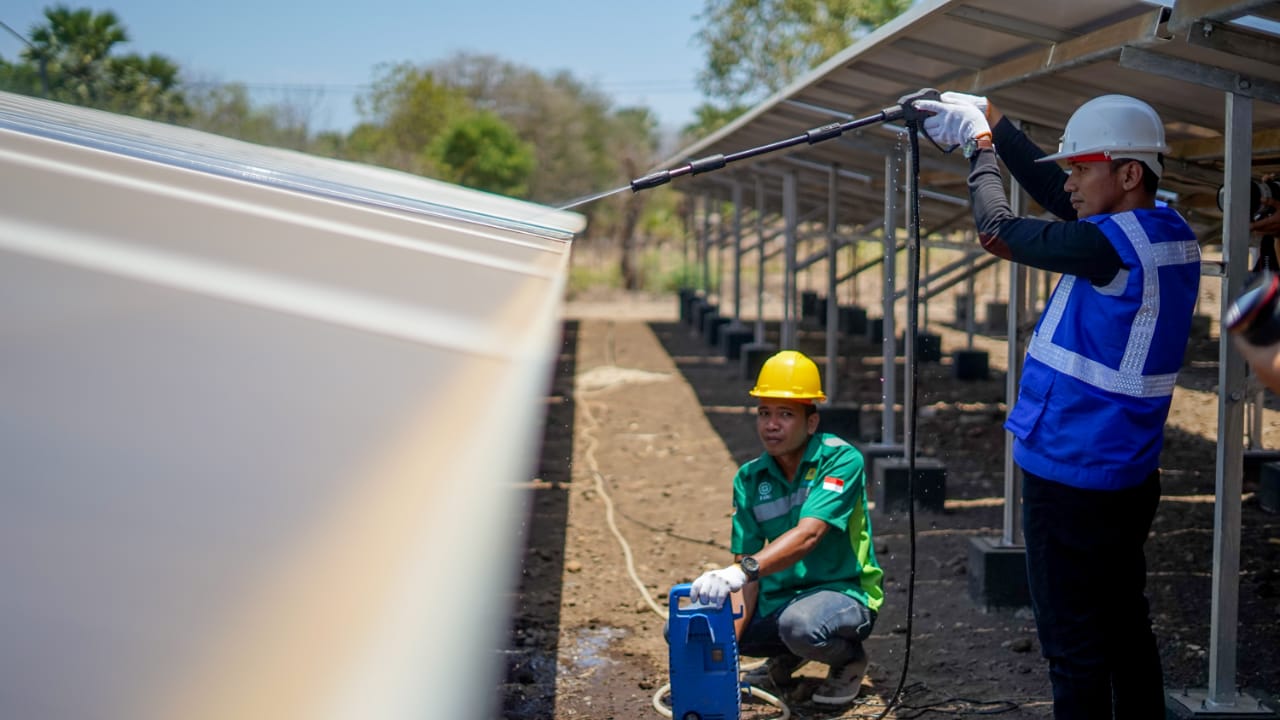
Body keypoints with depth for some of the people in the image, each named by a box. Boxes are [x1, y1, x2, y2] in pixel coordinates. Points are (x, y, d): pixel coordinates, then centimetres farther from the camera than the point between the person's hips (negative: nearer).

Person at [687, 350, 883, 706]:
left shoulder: (841, 460, -18)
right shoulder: (750, 479, -1)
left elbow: (808, 535, -32)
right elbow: (746, 570, -5)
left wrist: (745, 569, -48)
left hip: (843, 592, -6)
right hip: (777, 595, 6)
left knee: (800, 623, -39)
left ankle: (849, 658, -2)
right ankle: (785, 658, 15)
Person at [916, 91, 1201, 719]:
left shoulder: (1111, 246, -20)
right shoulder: (1172, 236, 6)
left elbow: (997, 231, -9)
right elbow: (1055, 195, 14)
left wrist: (980, 145, 6)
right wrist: (991, 119, 13)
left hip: (1071, 481, -9)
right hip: (1128, 476, 9)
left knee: (1074, 648, -2)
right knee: (1126, 631, 17)